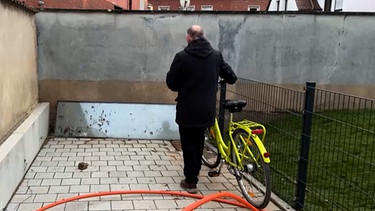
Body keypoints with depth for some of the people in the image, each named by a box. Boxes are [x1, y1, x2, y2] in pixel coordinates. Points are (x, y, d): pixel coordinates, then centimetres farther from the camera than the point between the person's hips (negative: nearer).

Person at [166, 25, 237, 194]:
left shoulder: (182, 56, -13)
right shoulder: (216, 55, -1)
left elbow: (171, 82, -7)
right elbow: (232, 78, 7)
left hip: (187, 110, -4)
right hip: (207, 109, 4)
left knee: (189, 145, 7)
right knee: (198, 143, 22)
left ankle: (191, 181, 12)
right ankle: (194, 173, 37)